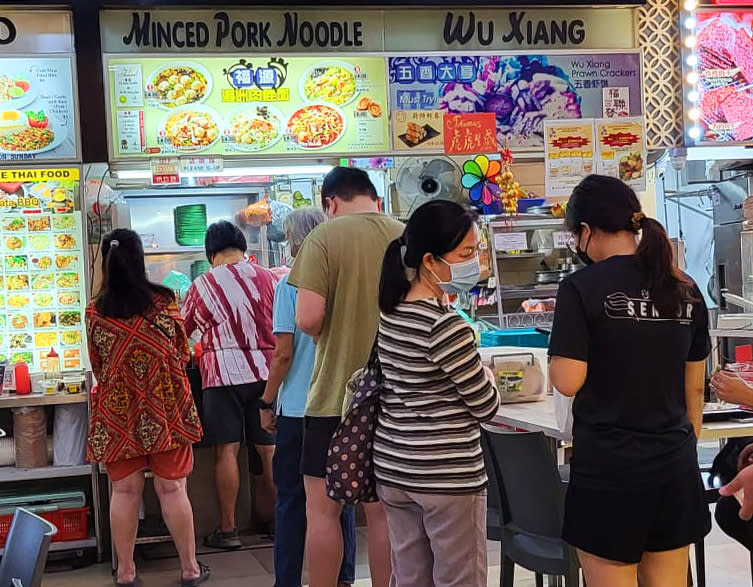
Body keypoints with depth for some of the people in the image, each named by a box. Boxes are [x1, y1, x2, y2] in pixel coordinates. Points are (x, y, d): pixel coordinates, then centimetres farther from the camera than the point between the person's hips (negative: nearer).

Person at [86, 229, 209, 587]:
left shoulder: (95, 312, -4)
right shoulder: (162, 302, -6)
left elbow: (97, 366, 8)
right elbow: (183, 353, 4)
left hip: (117, 411, 1)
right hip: (165, 408, -1)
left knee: (125, 490, 7)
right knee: (172, 488, 4)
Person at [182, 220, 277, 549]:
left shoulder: (203, 285, -1)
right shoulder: (266, 278, 4)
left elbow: (180, 332, 10)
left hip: (225, 374, -3)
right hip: (266, 371, 3)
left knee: (227, 450, 0)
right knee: (269, 449, 7)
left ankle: (228, 529, 3)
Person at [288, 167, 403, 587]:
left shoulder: (324, 238, -10)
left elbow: (308, 319, -18)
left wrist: (330, 330, 3)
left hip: (336, 394, -4)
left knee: (322, 507, 7)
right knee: (384, 508, 11)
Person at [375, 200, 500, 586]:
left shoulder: (391, 311, 5)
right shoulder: (445, 326, -20)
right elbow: (486, 407, -11)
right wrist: (485, 376, 6)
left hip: (393, 467, 8)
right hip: (446, 474, -8)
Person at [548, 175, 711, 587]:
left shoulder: (582, 288, -12)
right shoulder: (685, 290, 6)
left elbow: (568, 382, -15)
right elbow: (695, 387, 11)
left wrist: (558, 356, 5)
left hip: (608, 465, -5)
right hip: (674, 463, 5)